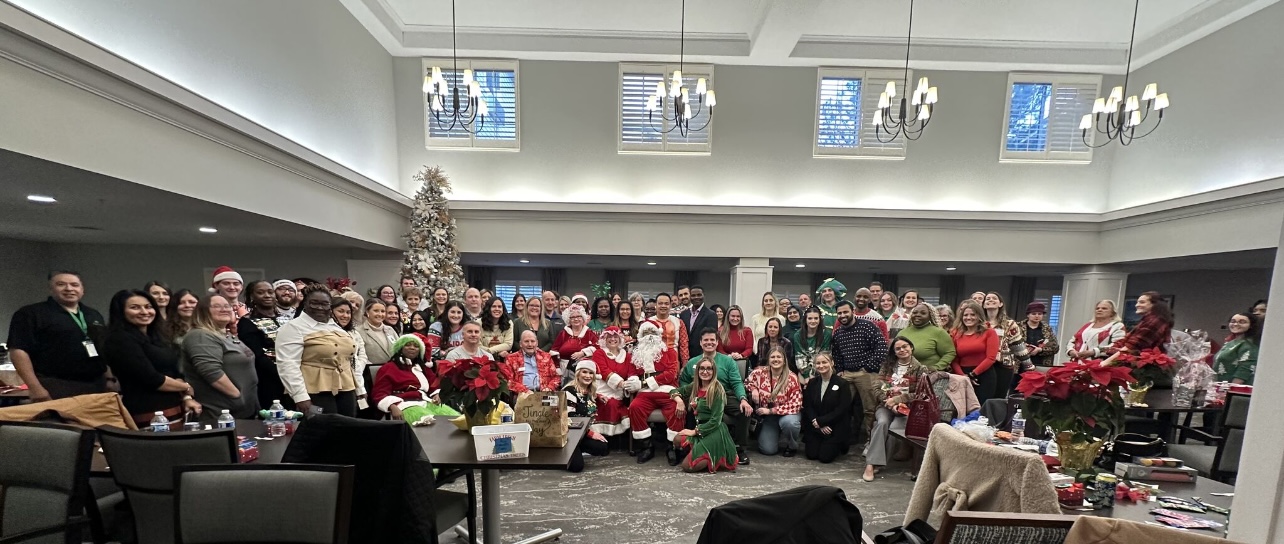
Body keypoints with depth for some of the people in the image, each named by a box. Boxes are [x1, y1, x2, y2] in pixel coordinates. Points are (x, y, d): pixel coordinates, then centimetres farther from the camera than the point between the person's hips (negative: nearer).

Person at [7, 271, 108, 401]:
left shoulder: (94, 315, 16)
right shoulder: (31, 313, -2)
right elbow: (18, 350, -9)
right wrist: (36, 389, -17)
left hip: (97, 385, 5)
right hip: (55, 388, -5)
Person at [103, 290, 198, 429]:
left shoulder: (155, 337, 15)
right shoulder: (120, 340, -10)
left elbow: (174, 372, 12)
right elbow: (152, 379, -17)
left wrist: (186, 397, -3)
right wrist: (187, 388, -2)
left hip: (173, 411, 7)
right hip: (148, 416, -7)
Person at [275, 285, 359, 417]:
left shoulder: (336, 327, 15)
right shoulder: (293, 327, -6)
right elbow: (288, 365, -14)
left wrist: (357, 389, 16)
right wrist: (300, 396, -21)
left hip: (346, 391, 7)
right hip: (315, 393, -7)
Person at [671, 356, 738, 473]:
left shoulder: (717, 389, -13)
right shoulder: (694, 386, 6)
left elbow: (715, 420, -15)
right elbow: (674, 391, 18)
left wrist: (694, 431, -12)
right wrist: (679, 400, -4)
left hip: (714, 432, -7)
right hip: (699, 429, 7)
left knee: (687, 466, -15)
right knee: (677, 440, -20)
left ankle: (719, 458, 3)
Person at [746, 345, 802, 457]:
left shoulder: (792, 378, -17)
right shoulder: (760, 372, -11)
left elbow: (795, 405, -19)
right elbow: (747, 382, 7)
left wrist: (770, 410, -23)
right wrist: (753, 389, -17)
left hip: (787, 413, -2)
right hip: (768, 416, 2)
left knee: (788, 422, -37)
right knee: (767, 450, -10)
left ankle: (792, 446, -4)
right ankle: (774, 434, 26)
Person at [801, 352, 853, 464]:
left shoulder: (842, 384, -8)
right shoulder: (812, 383, 5)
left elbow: (842, 410, -14)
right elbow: (807, 406, 1)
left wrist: (820, 421, -16)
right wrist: (820, 426, -13)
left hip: (835, 428, -3)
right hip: (815, 427, 4)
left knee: (825, 457, -11)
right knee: (811, 455, -7)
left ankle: (840, 445, 19)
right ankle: (823, 444, 24)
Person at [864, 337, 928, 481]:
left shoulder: (920, 369, 4)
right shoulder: (887, 366, 12)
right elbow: (877, 389, 5)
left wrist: (896, 399, -13)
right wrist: (890, 403, -12)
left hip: (907, 407, -2)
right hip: (886, 405, 2)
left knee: (885, 424, -33)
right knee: (883, 422, -32)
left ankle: (871, 463, -24)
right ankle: (871, 464, -34)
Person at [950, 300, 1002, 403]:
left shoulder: (989, 332, 2)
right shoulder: (955, 334, 7)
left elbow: (991, 358, -7)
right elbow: (954, 360, 4)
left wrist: (972, 374, -11)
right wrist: (963, 376, -11)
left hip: (984, 377, -2)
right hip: (962, 378, 2)